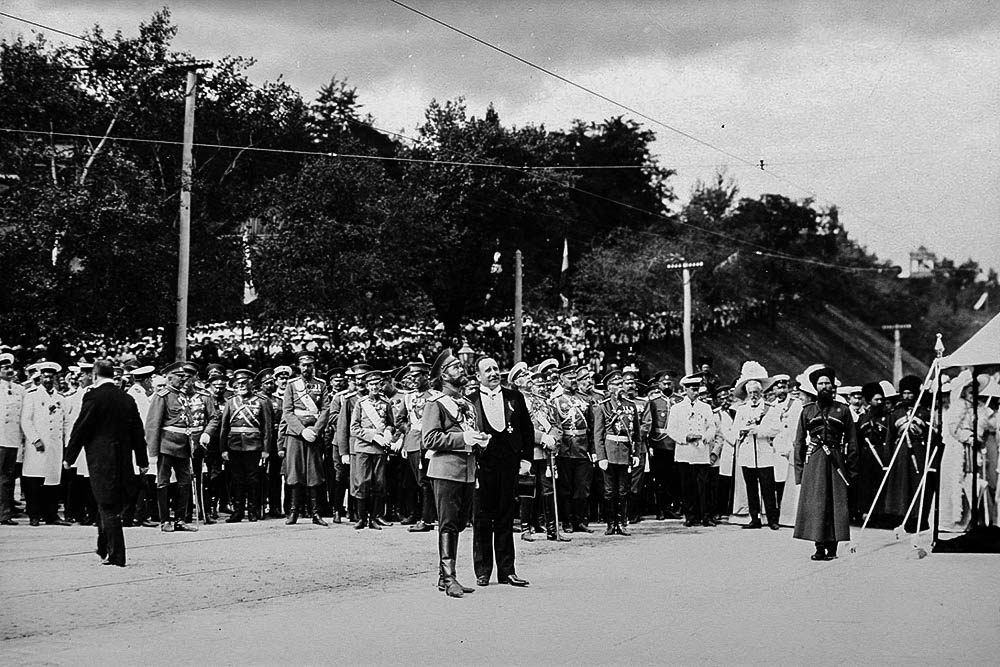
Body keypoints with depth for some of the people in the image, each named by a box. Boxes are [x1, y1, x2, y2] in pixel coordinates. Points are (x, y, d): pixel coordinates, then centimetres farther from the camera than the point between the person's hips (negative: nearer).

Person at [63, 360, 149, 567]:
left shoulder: (93, 396, -10)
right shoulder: (128, 399, 7)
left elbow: (81, 428, -8)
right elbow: (138, 431, 10)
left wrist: (68, 457, 0)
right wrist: (142, 461, 17)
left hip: (100, 458, -5)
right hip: (123, 461, 5)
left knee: (108, 508, -3)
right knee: (112, 506, 17)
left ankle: (116, 555, -5)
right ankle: (104, 549, 26)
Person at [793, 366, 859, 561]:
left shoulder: (843, 410, 8)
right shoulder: (807, 411, 11)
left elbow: (851, 442, 8)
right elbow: (799, 442, 11)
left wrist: (852, 469, 1)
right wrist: (799, 469, 3)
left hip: (836, 461, 0)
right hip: (813, 462, 1)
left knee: (836, 504, -2)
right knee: (814, 504, -5)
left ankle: (832, 547, 3)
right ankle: (820, 547, -1)